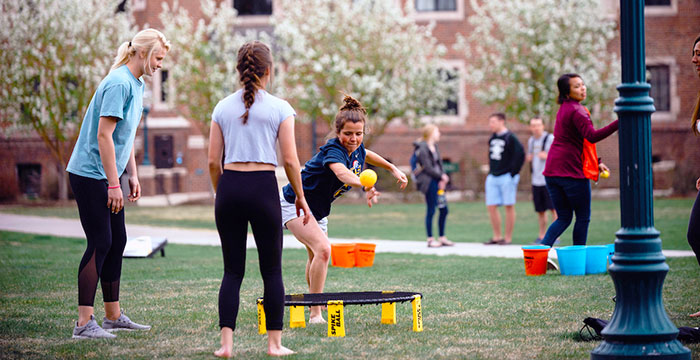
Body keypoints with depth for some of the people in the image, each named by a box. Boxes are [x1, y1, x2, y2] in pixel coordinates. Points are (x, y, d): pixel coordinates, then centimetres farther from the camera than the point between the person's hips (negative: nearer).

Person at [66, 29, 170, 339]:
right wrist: (114, 184, -22)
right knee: (100, 243, -11)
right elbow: (104, 135, -22)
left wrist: (132, 175, 19)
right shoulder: (119, 83, -18)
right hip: (90, 174, -10)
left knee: (117, 241, 12)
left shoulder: (136, 84, 14)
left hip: (107, 177, 10)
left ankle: (113, 316, 21)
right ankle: (84, 323, -11)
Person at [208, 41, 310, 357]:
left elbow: (213, 160, 6)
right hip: (263, 188, -3)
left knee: (233, 270, 7)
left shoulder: (223, 107, 7)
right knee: (272, 270, 7)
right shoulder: (279, 108, -1)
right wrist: (300, 197, 7)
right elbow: (290, 159, -4)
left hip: (230, 187, 3)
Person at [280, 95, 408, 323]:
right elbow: (341, 172, -54)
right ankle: (315, 314, -27)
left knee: (316, 255, 23)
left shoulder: (357, 150, -6)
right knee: (323, 249, -26)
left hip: (317, 210, 9)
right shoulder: (333, 150, -31)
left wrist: (393, 169, 22)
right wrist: (365, 186, -72)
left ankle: (315, 303, 45)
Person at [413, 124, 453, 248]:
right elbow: (428, 168, -15)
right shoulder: (423, 149, -11)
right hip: (429, 182, -9)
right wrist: (442, 176, -8)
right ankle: (430, 240, 1)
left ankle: (442, 238, 18)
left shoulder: (434, 147, 15)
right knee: (431, 210, -5)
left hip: (438, 181, 9)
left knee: (444, 210, 9)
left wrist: (442, 179, 0)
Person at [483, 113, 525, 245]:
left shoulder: (510, 138, -9)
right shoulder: (492, 138, 12)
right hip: (492, 178, 7)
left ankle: (508, 237, 4)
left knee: (509, 206, -1)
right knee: (491, 207, 2)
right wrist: (490, 172, 14)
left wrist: (513, 173, -14)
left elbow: (520, 154, -14)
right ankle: (497, 236, 10)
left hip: (507, 177, -7)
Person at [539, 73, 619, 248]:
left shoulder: (563, 109, 18)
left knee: (563, 218, 13)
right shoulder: (576, 111, -12)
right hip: (572, 170, -8)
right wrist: (619, 123, -37)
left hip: (552, 170, 8)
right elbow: (592, 136, -29)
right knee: (583, 218, 3)